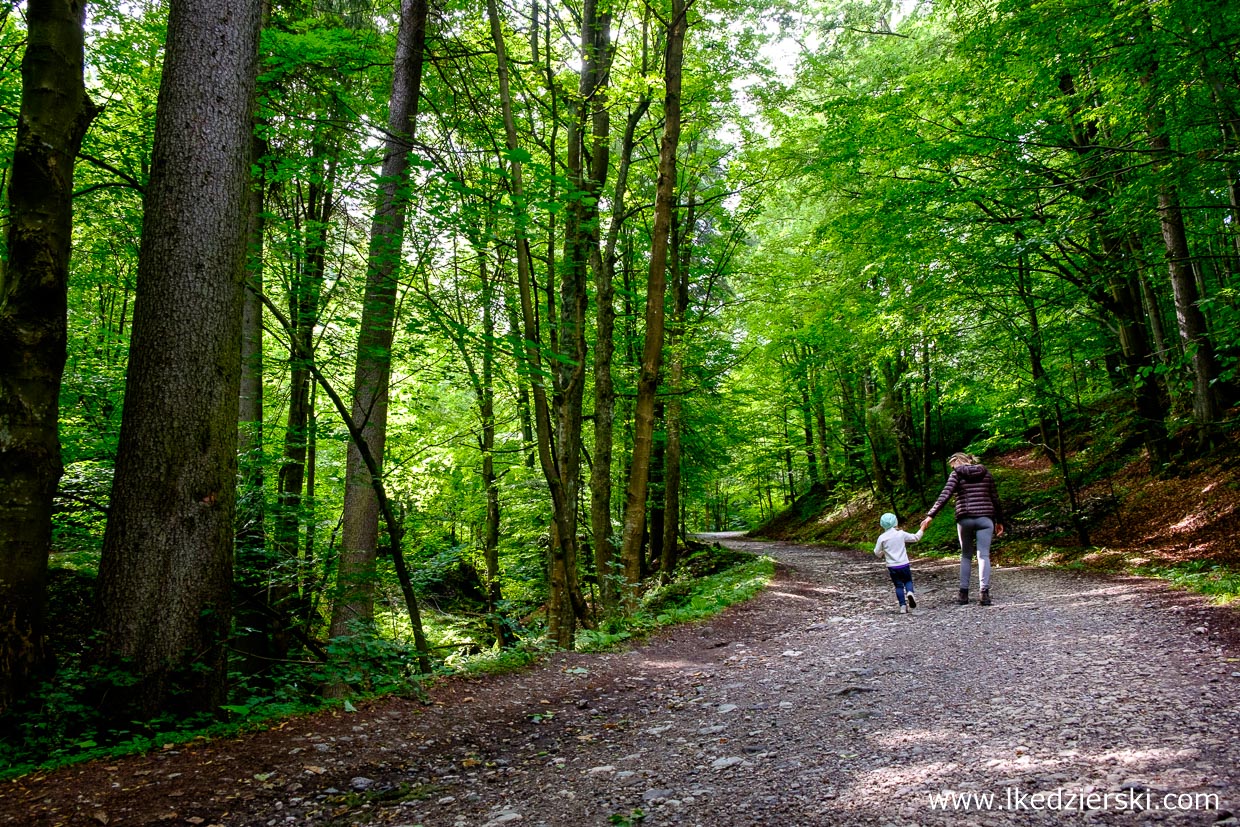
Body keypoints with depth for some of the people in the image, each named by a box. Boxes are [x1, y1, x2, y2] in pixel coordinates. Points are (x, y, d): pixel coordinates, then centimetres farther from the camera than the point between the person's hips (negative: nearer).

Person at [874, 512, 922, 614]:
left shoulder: (882, 537, -6)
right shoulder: (901, 534, -5)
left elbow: (877, 553, -1)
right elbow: (915, 538, 8)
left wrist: (883, 555, 21)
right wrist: (922, 529, 23)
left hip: (892, 566, 0)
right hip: (904, 564, 0)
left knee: (898, 585, 9)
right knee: (908, 581, 17)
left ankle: (903, 606, 3)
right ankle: (910, 592, -15)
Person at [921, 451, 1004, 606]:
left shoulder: (957, 474, 1)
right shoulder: (986, 473, 11)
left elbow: (944, 495, -11)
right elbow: (995, 499, 12)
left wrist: (930, 515, -14)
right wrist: (999, 521, 20)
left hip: (965, 519, -1)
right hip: (985, 518, 1)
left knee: (966, 556, 12)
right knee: (983, 556, -2)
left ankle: (964, 593, 10)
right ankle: (985, 593, -13)